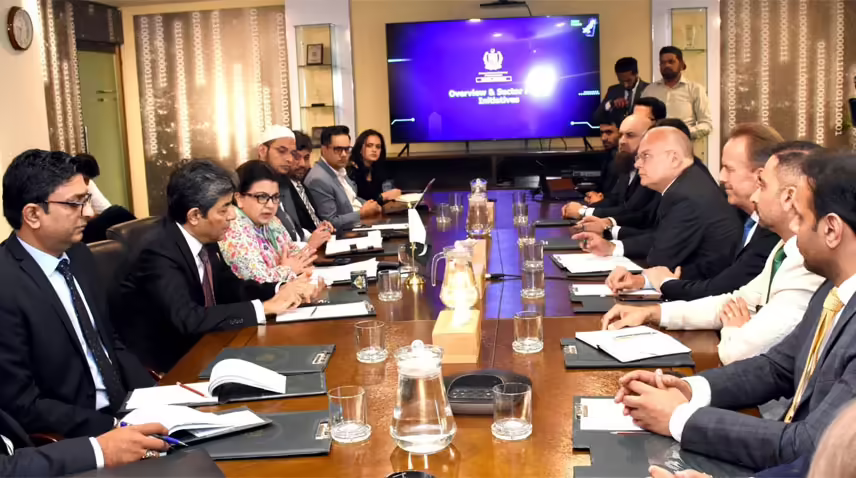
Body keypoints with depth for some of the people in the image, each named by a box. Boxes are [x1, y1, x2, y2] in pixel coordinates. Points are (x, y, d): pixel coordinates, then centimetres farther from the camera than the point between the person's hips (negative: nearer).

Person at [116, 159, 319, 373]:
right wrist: (265, 307, -29)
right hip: (166, 365, -7)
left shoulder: (204, 240, -2)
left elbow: (230, 288, 9)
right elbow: (189, 319, -34)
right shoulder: (158, 253, -24)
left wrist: (281, 290, -8)